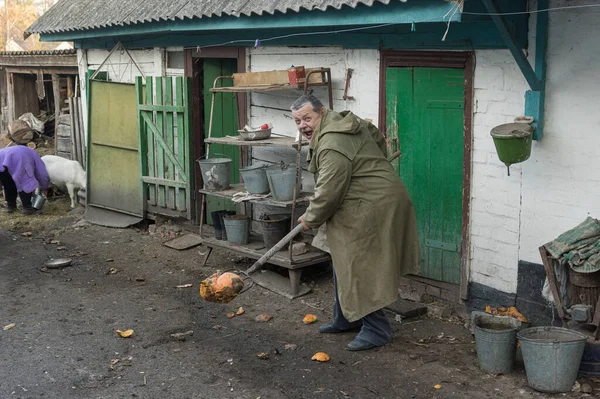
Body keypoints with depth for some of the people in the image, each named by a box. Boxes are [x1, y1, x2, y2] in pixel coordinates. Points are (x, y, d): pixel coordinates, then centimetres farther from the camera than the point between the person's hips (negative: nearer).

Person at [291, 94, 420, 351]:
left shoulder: (332, 147, -23)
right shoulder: (342, 121, 9)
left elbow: (328, 194, -21)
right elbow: (378, 138, 23)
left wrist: (310, 219, -5)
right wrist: (370, 169, 27)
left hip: (373, 207, -11)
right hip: (373, 200, 11)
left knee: (361, 268, -6)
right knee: (345, 262, 17)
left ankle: (376, 330, 2)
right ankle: (345, 319, 29)